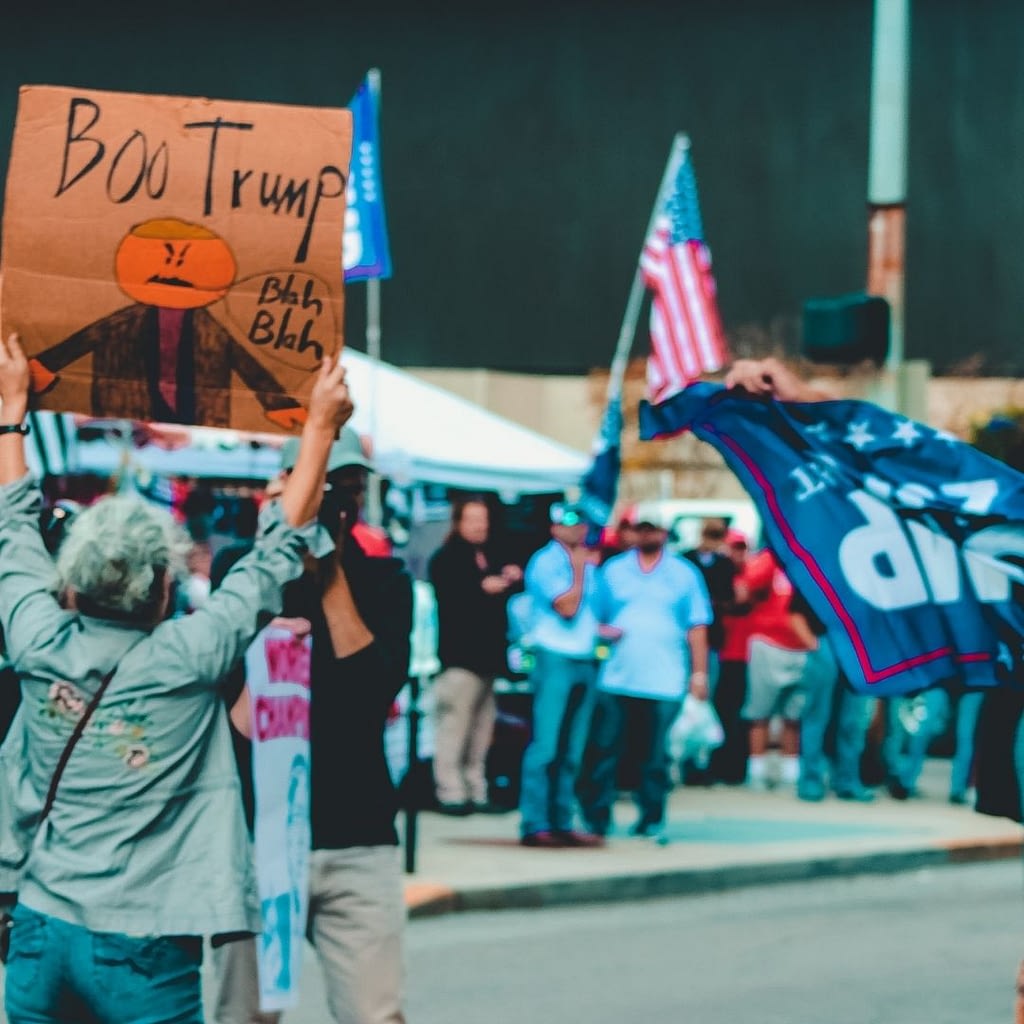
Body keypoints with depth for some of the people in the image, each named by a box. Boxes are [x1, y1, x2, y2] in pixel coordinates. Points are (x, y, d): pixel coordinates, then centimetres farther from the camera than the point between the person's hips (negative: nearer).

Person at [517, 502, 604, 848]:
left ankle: (561, 823, 12)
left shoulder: (588, 565, 17)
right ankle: (535, 826, -9)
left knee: (571, 751, 9)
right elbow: (567, 606, -17)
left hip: (585, 662, 8)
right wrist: (578, 569, -11)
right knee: (545, 747, -9)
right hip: (555, 659, -8)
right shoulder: (546, 562, -7)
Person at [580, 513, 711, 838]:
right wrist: (601, 631, -10)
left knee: (655, 756, 2)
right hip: (616, 680, 1)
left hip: (663, 685, -1)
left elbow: (697, 628, 7)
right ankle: (597, 818, 4)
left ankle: (651, 819, 11)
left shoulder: (685, 574, 8)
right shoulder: (612, 570, 11)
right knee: (604, 751, -2)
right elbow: (592, 617, 12)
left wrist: (699, 674, 1)